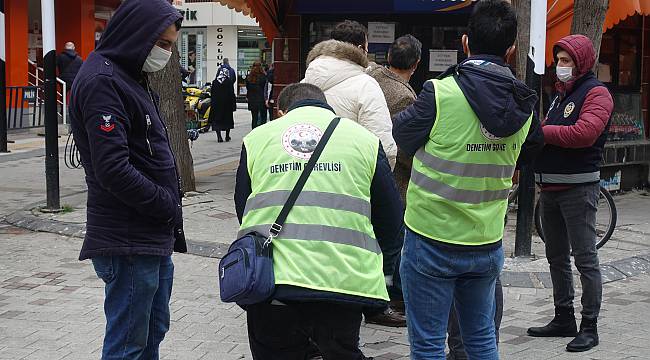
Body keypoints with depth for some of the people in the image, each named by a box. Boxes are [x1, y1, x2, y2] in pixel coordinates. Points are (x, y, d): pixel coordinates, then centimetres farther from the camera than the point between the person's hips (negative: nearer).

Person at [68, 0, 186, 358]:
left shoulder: (132, 77, 17)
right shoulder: (102, 81, -15)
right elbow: (113, 171, -23)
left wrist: (170, 219, 8)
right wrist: (170, 207, -13)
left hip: (155, 240, 10)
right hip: (128, 244, -10)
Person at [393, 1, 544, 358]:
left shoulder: (440, 93, -17)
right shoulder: (523, 105, -1)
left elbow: (402, 135, 0)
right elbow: (532, 149, 18)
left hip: (432, 243, -5)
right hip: (488, 243, 5)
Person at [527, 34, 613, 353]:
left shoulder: (596, 93, -9)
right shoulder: (561, 93, 18)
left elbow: (583, 133, -24)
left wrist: (539, 130, -17)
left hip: (578, 188, -9)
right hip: (550, 188, 9)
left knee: (585, 260, -5)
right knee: (557, 258, 15)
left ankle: (590, 327, 1)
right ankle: (564, 320, 25)